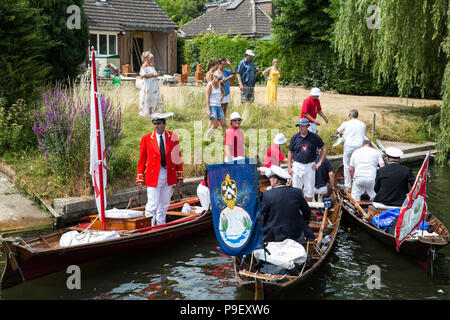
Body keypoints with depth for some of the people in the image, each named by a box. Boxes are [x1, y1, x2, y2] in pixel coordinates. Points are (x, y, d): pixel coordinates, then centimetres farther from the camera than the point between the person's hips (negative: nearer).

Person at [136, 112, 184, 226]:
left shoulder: (173, 137, 2)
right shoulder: (146, 138, -2)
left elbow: (178, 157, 6)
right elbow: (142, 160, 2)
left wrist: (180, 177, 4)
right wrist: (140, 179, -2)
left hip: (169, 176, 3)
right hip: (153, 176, -2)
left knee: (164, 204, 14)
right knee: (152, 205, -6)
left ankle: (161, 225, 30)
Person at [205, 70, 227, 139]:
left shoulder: (219, 84, 13)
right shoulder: (210, 85, -7)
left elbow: (223, 92, 35)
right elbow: (207, 98, -13)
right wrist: (208, 110, -20)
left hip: (219, 106, 7)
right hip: (212, 106, -7)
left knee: (224, 124, 0)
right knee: (215, 125, -15)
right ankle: (206, 139, -6)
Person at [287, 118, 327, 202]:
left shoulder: (314, 137, -1)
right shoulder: (294, 138, 2)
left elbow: (324, 149, 6)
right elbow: (290, 153, 7)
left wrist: (319, 163, -1)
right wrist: (289, 167, 0)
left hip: (310, 166, 0)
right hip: (297, 166, 1)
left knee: (309, 189, 6)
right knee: (296, 189, 3)